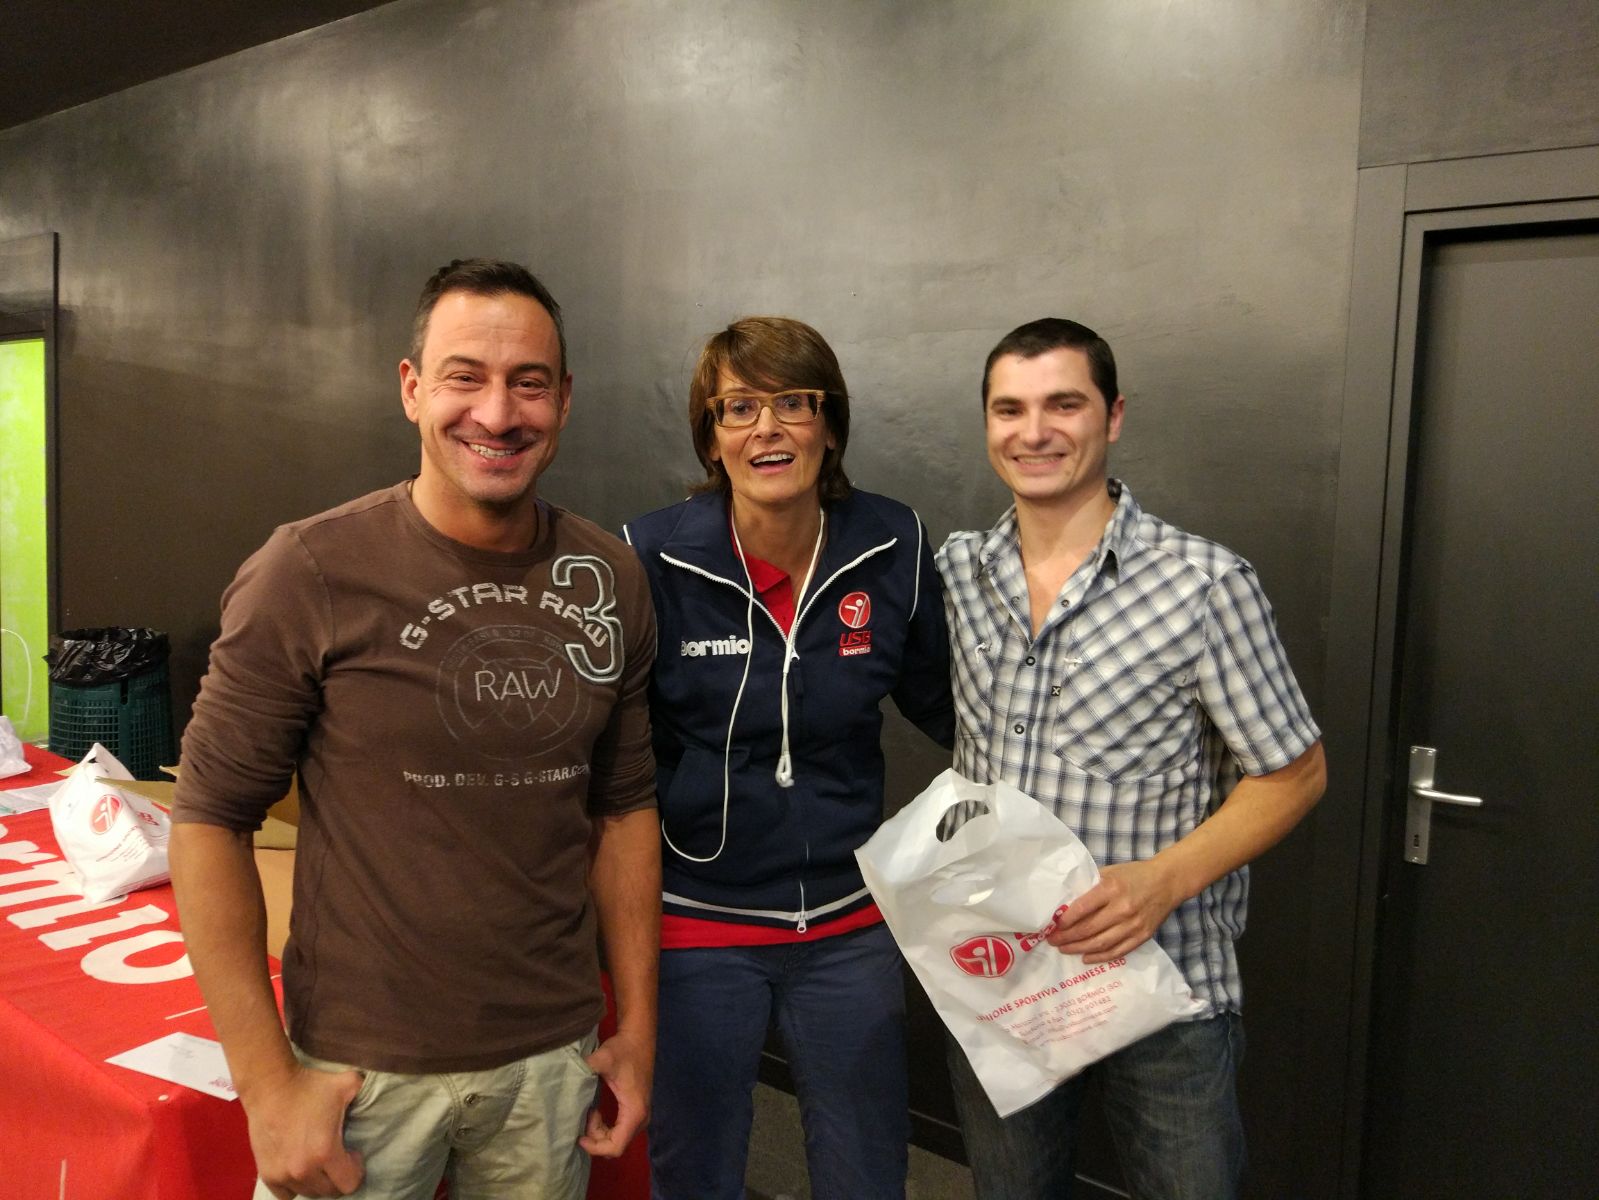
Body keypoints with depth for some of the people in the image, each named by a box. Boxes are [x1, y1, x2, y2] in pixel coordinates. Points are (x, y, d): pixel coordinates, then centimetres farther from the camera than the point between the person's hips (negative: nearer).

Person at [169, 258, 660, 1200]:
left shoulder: (612, 581, -3)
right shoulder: (312, 573, -13)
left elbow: (625, 805, 4)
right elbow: (210, 820, -9)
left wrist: (639, 1026, 5)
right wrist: (268, 1082, -10)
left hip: (552, 1058, 4)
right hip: (364, 1064, -3)